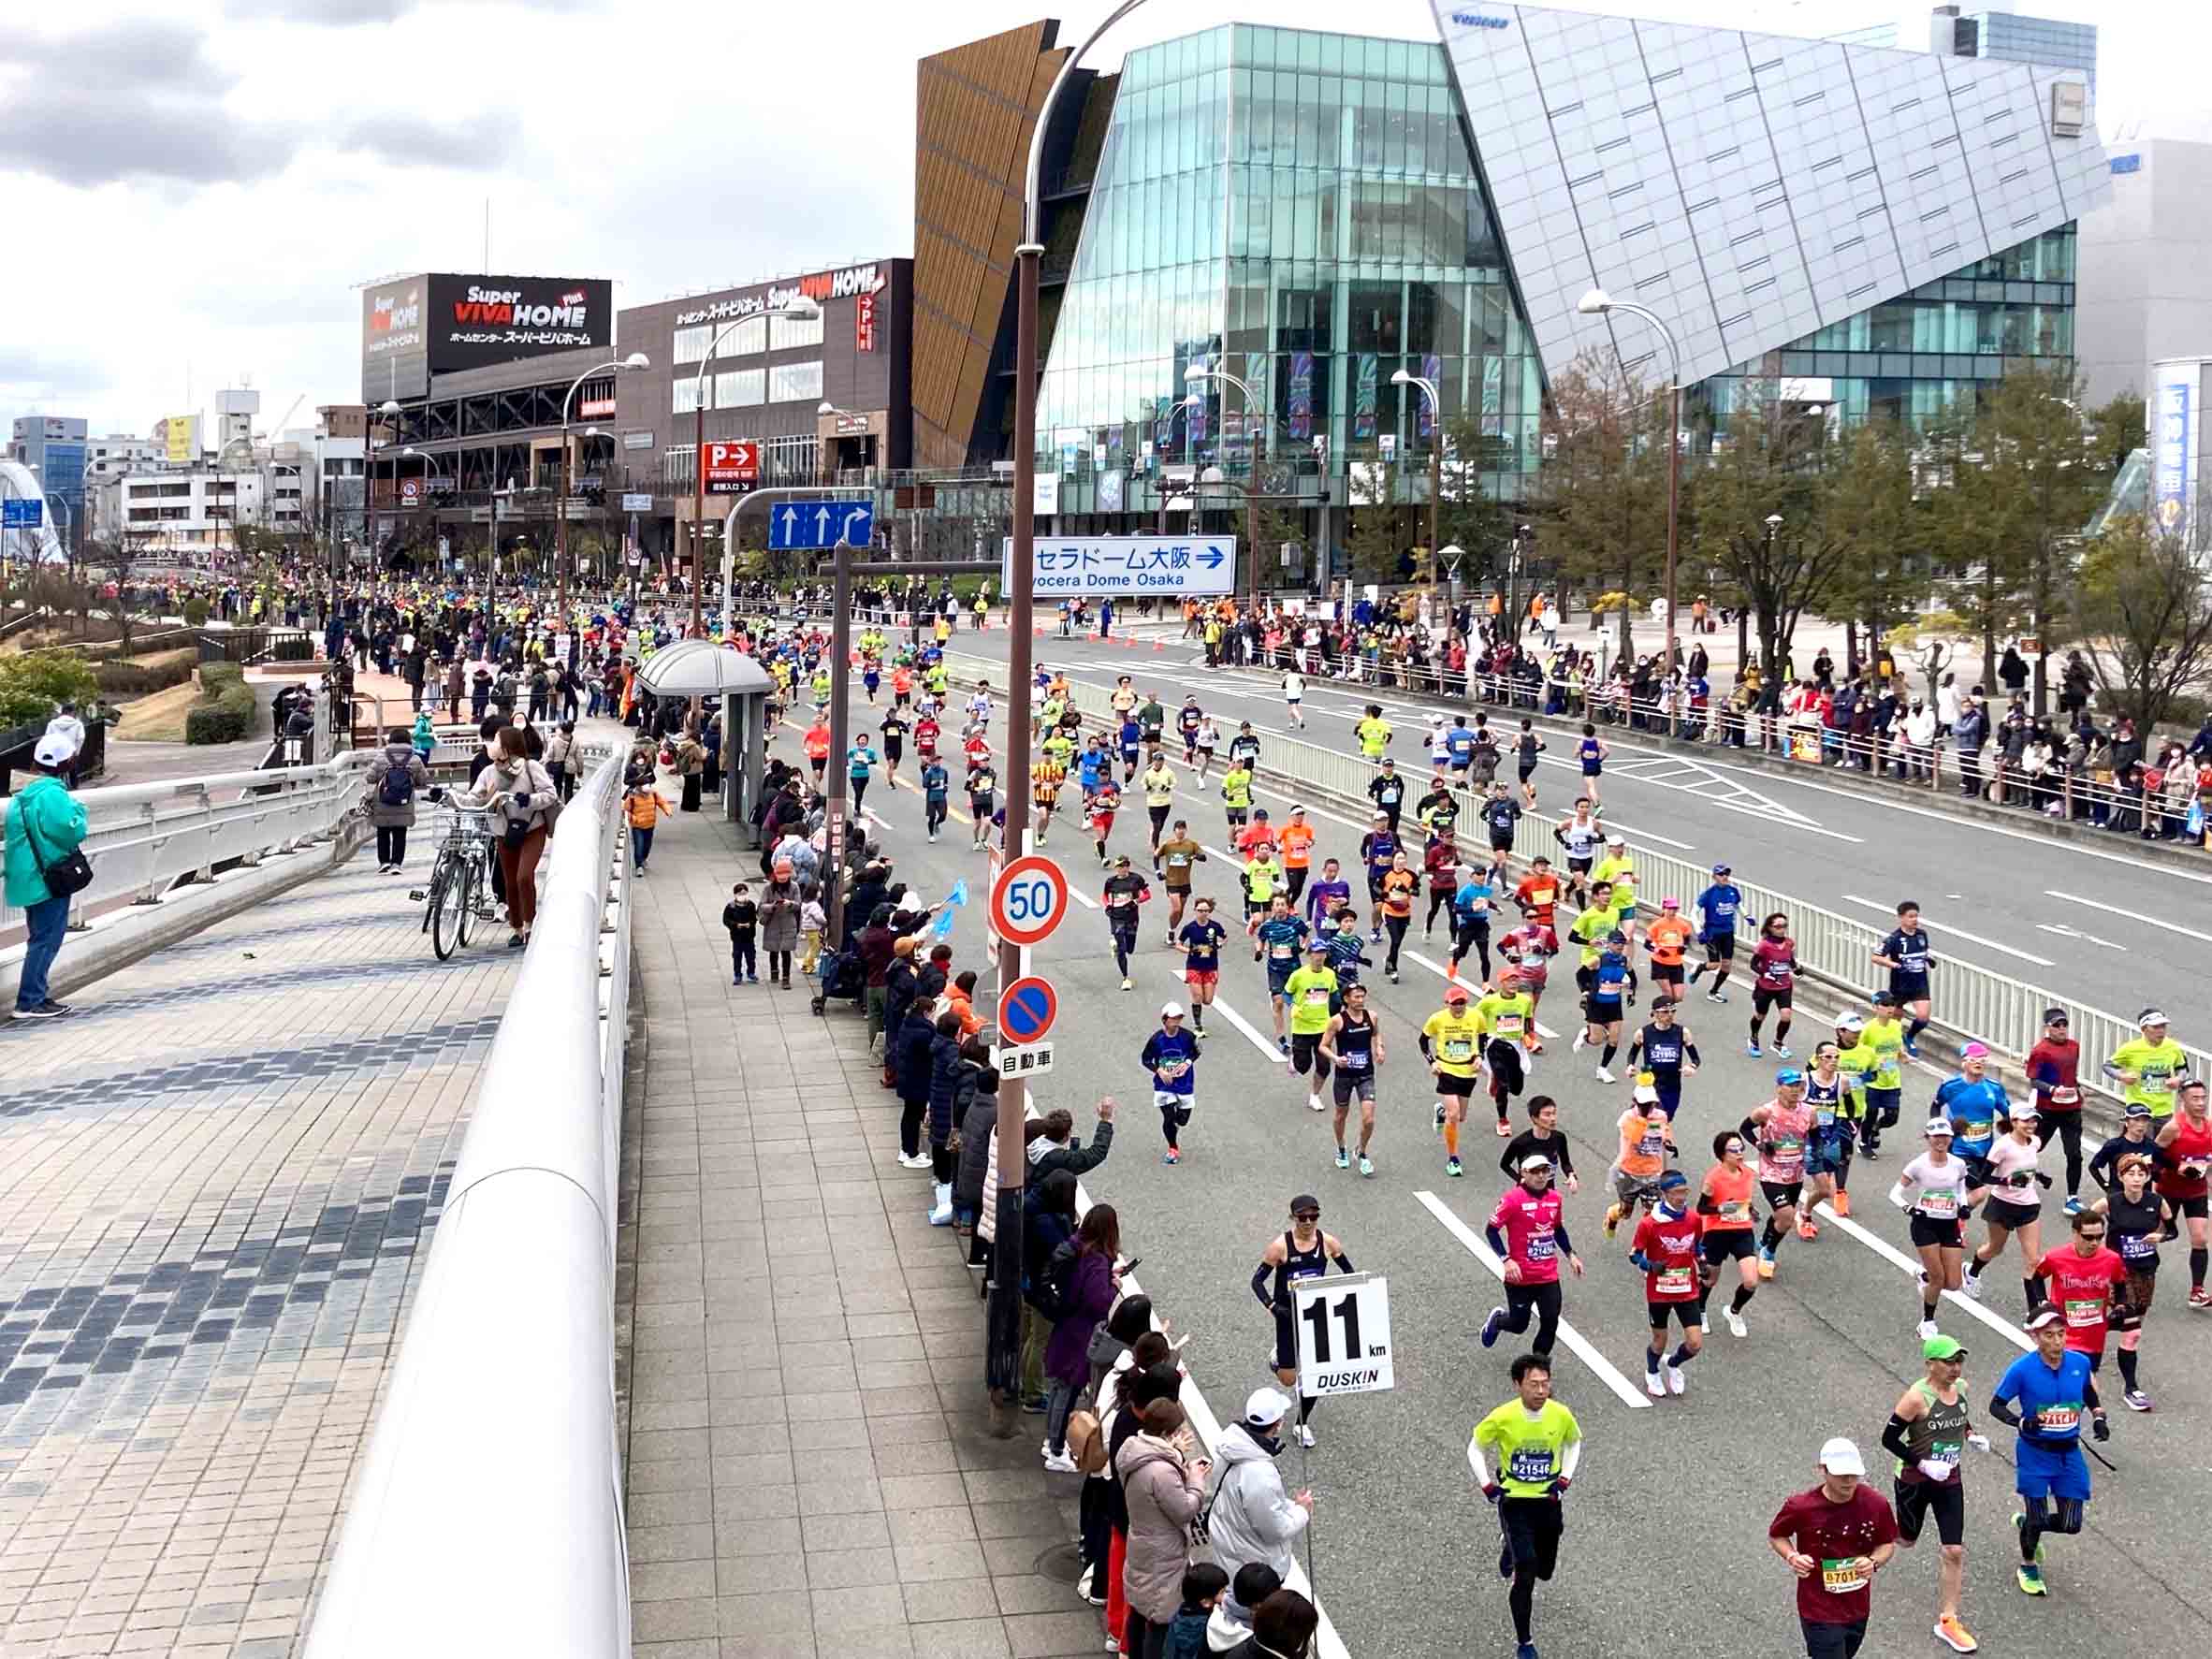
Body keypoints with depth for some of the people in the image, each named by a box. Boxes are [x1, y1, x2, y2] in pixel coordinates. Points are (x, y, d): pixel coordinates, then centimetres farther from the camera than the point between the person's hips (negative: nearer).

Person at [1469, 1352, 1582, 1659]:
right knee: (1525, 1577, -14)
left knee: (1544, 1572, 18)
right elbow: (1475, 1448, -2)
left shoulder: (1561, 1415, -14)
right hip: (1514, 1501, -3)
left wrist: (1564, 1480, 0)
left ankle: (1512, 1547, 51)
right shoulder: (1502, 1418, -21)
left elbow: (1574, 1443, 10)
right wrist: (1488, 1487, -9)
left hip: (1549, 1501, 3)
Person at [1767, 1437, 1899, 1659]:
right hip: (1820, 1614, -4)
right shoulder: (1801, 1507, -20)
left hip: (1859, 1610, 4)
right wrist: (1791, 1556, -20)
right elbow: (1776, 1535, -1)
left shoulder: (1875, 1503, -13)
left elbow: (1887, 1544, 4)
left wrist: (1874, 1562, -17)